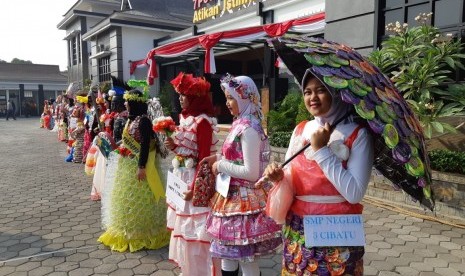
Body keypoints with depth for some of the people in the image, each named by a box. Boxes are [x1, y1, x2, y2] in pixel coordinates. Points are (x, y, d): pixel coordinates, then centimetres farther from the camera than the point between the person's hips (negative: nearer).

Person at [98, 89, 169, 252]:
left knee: (137, 199, 1)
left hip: (137, 165, -10)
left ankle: (139, 233, 15)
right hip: (126, 165, 10)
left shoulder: (143, 120, -17)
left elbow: (145, 145, -22)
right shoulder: (131, 119, 11)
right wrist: (118, 147, 8)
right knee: (126, 197, 17)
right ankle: (126, 230, 32)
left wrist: (142, 167, -24)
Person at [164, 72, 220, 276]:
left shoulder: (202, 121, -18)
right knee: (183, 227, 19)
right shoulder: (184, 117, 8)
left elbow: (204, 158, -20)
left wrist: (194, 187, -20)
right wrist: (173, 146, -6)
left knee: (194, 229, 3)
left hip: (194, 178, -9)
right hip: (181, 176, 9)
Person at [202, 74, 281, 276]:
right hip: (234, 196, 10)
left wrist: (221, 165, -14)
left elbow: (251, 173, -23)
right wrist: (218, 159, 5)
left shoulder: (248, 129, -19)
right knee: (228, 253, 21)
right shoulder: (241, 125, 9)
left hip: (244, 199, -9)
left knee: (246, 258, 6)